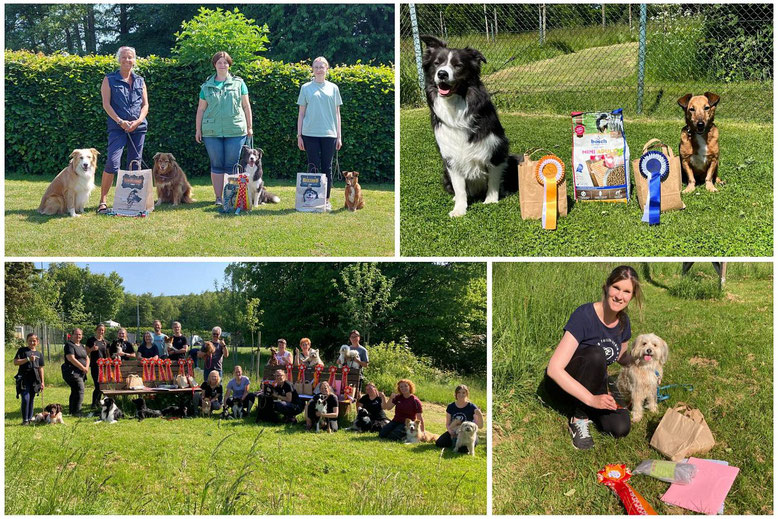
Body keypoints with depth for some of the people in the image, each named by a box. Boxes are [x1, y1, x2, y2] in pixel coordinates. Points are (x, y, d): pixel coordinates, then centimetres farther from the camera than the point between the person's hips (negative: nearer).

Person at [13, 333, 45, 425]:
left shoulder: (39, 354, 14)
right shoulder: (22, 350, 3)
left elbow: (40, 368, 17)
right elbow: (15, 362, -6)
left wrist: (42, 382, 14)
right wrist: (28, 359, -15)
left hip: (34, 379, 4)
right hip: (24, 378, -4)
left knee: (32, 399, 7)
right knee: (26, 399, -11)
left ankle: (30, 418, 16)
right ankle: (25, 420, -3)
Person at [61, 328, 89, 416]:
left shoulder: (81, 346, 19)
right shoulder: (69, 345, -8)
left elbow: (87, 358, 20)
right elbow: (71, 359, -18)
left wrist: (87, 367, -2)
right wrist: (83, 368, -16)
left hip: (81, 373, 9)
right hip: (72, 372, -9)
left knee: (75, 392, 15)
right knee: (80, 391, -16)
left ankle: (71, 411, 23)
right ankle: (76, 412, -16)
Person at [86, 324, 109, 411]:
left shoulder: (105, 342, 14)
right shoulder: (91, 340, 1)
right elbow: (86, 352, 1)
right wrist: (92, 349, -18)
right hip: (95, 366, -5)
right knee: (98, 385, -14)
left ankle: (98, 402, 19)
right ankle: (94, 404, -11)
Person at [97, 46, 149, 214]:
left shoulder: (140, 81, 14)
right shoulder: (110, 79, 4)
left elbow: (145, 105, 11)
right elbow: (106, 104, -3)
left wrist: (138, 121, -7)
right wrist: (120, 121, -14)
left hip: (138, 127, 4)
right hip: (117, 127, -4)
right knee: (112, 163, -14)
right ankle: (103, 201, -9)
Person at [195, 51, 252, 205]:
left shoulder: (238, 83, 8)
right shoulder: (207, 86, 10)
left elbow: (246, 106, 10)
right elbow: (201, 109, 12)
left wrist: (249, 127, 7)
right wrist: (198, 129, 9)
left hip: (235, 131, -1)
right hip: (212, 131, 1)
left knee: (232, 165, 0)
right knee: (217, 165, 3)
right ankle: (218, 197, 7)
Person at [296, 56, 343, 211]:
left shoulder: (333, 88, 10)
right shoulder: (306, 88, 6)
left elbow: (337, 113, 12)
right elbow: (301, 113, 8)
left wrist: (339, 136, 6)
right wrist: (299, 135, 3)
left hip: (329, 134, 1)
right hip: (310, 134, -1)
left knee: (327, 168, 4)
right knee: (313, 167, 0)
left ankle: (326, 200, 11)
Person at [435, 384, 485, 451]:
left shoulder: (471, 407, -9)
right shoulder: (451, 407, 2)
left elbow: (480, 426, -13)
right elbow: (447, 424, 7)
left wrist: (480, 415, -33)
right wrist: (450, 431, -16)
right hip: (454, 433, 4)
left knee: (462, 448, -35)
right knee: (439, 443, -20)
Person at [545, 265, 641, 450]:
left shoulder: (623, 322, -5)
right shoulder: (585, 315, -26)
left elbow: (622, 357, 18)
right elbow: (554, 369, -32)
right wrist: (592, 399, -37)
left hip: (594, 384, 6)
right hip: (563, 385, -6)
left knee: (620, 428, -22)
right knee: (595, 354, -35)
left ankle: (584, 409, 8)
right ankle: (578, 420, -18)